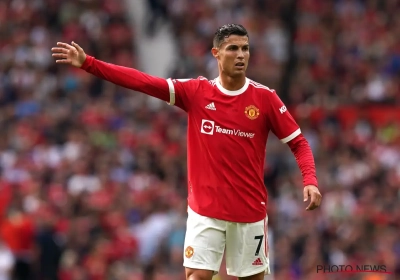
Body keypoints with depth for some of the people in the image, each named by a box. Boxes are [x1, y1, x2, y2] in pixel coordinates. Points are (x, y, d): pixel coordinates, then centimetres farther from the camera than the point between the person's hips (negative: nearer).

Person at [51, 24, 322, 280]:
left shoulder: (265, 97, -4)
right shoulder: (196, 91, -2)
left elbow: (298, 142, 0)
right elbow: (144, 82, -7)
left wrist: (310, 181, -18)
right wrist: (88, 63, -14)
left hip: (250, 211, 0)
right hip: (205, 209, 0)